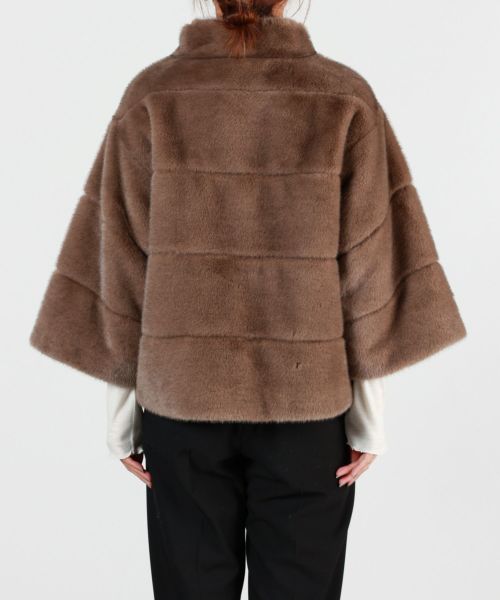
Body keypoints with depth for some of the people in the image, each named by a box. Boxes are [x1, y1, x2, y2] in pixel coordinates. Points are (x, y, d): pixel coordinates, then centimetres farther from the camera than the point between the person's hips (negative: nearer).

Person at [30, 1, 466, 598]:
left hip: (180, 396, 1)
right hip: (309, 400, 0)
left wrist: (121, 406, 5)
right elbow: (369, 267, -6)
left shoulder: (152, 95, -4)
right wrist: (370, 413, 2)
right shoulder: (346, 99, -4)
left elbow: (120, 259, -4)